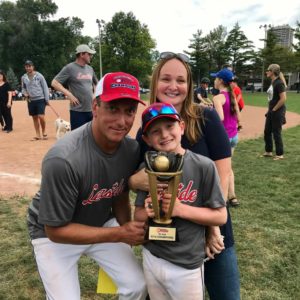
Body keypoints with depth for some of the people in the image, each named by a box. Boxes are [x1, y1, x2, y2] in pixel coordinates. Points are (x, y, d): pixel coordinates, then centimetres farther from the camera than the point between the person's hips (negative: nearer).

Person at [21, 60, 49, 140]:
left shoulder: (39, 76, -5)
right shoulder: (23, 78, 5)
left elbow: (45, 87, -3)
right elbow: (23, 88, 18)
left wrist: (47, 99, -7)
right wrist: (25, 93, -4)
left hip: (40, 99, -4)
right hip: (31, 100, 4)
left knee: (41, 116, -13)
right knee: (35, 118, 8)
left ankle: (44, 132, 8)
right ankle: (38, 135, 17)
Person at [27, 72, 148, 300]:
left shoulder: (132, 149, -17)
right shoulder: (62, 160, -36)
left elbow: (121, 196, 1)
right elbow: (56, 230, -25)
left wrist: (128, 231, -13)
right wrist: (118, 234, -27)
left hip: (102, 224, 5)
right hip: (54, 234, -4)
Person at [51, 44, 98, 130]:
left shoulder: (90, 69, 12)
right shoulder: (69, 68, -6)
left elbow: (95, 83, 29)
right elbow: (54, 83, -9)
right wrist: (69, 95, -18)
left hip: (91, 110, 6)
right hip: (77, 111, -6)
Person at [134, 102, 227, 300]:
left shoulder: (203, 166, -15)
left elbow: (220, 216, -11)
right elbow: (138, 215, 4)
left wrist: (181, 209, -22)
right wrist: (147, 213, -18)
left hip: (187, 265, -3)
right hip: (151, 258, 4)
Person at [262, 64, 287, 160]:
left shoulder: (279, 83, -17)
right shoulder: (272, 82, 11)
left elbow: (283, 98, -23)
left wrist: (274, 109, -16)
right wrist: (269, 109, 14)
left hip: (277, 112, -10)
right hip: (271, 111, 10)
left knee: (276, 133, -1)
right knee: (267, 132, 15)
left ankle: (279, 154, 11)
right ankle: (268, 151, 29)